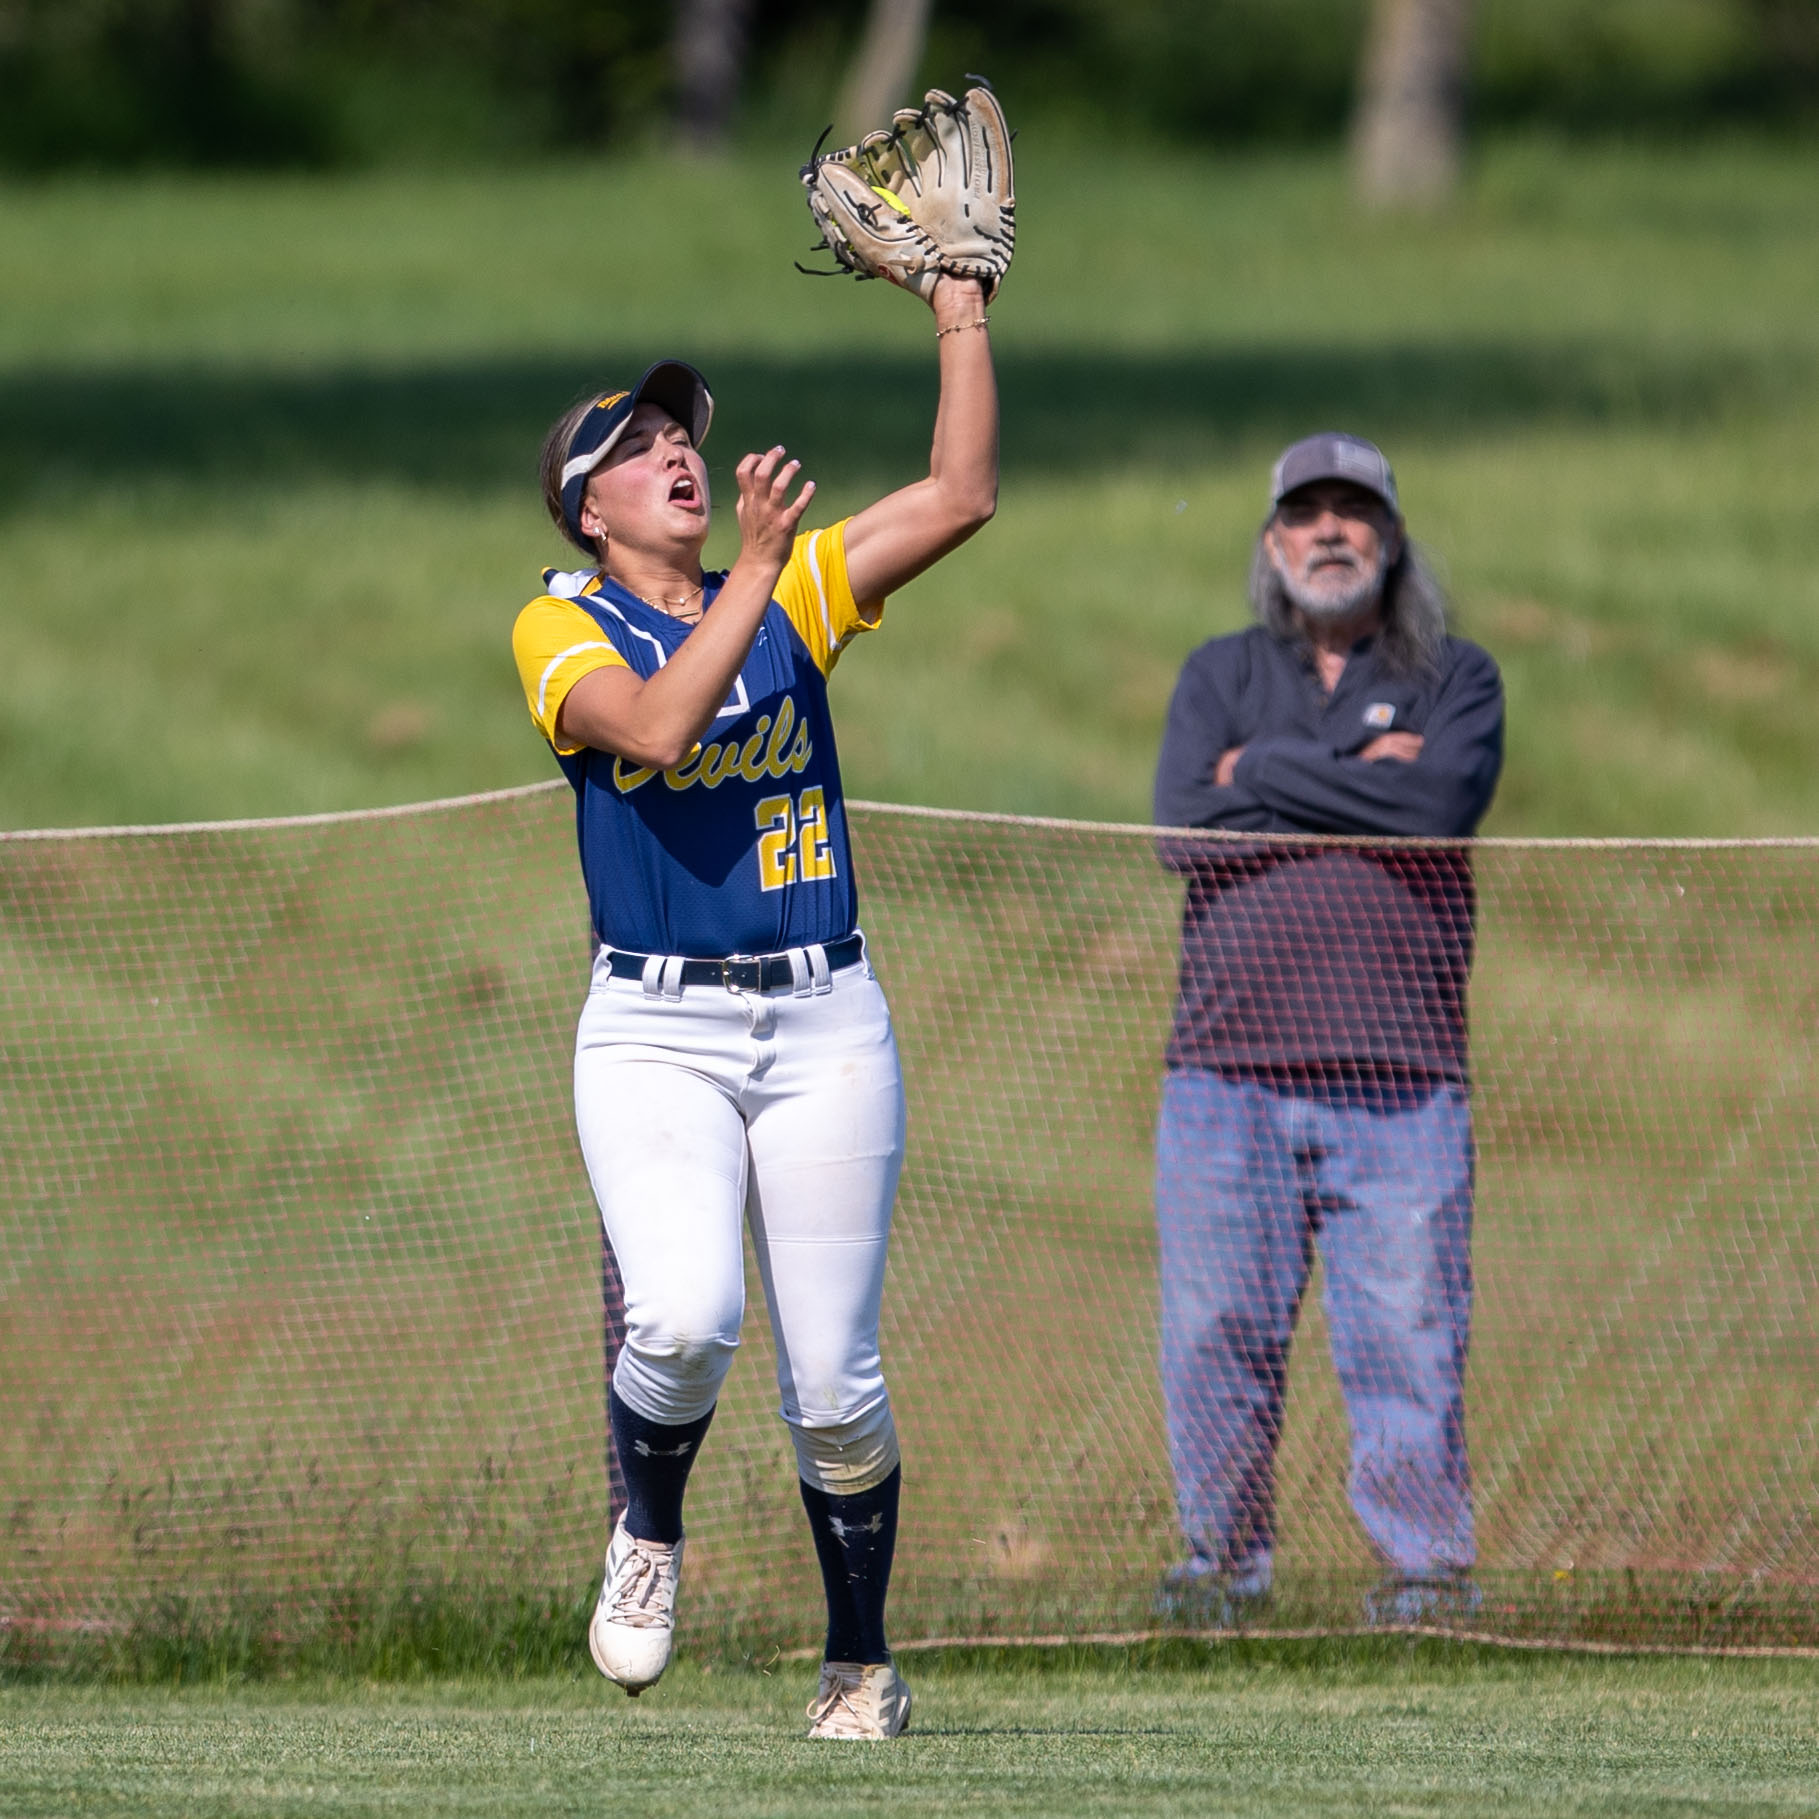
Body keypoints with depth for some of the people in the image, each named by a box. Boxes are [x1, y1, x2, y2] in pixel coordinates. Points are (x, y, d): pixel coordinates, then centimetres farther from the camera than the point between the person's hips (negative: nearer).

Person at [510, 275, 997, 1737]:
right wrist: (756, 569, -20)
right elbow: (658, 728, -18)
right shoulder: (564, 629, 1)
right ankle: (649, 1535, 6)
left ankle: (862, 1663, 16)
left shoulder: (797, 598, 11)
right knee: (686, 1314, -25)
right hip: (654, 1029, -3)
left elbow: (963, 498, 3)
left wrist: (961, 309, 0)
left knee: (833, 1381, -1)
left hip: (824, 1025, 3)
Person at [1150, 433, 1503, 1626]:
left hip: (1401, 1080, -2)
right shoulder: (1221, 677, 16)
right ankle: (1222, 1560, 9)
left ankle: (1428, 1565, 0)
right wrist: (1358, 774, -4)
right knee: (1217, 1335, 0)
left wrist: (1269, 775, -4)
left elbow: (1445, 802, -9)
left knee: (1408, 1334, -6)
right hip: (1229, 1068, 2)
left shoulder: (1456, 679, 12)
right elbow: (1186, 830, -1)